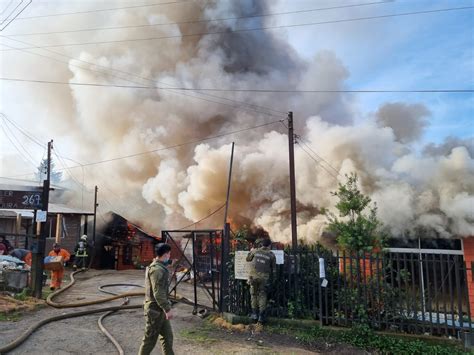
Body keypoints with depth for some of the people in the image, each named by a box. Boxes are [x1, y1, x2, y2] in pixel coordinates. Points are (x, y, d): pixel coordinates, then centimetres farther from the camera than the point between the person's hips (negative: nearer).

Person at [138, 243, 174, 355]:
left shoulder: (158, 267, 12)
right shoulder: (157, 269, -21)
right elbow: (158, 293, -25)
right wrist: (167, 309, -22)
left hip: (160, 309, 10)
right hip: (155, 309, -10)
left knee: (167, 336, 15)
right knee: (150, 339, 4)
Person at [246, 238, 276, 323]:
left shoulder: (255, 251, 4)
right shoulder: (271, 255, 3)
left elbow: (248, 259, 18)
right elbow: (273, 269, 7)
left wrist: (251, 251, 33)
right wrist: (270, 276, 24)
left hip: (253, 276, 1)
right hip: (264, 277, -1)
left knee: (254, 295, 14)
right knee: (262, 296, 9)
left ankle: (254, 314, 17)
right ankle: (261, 316, 9)